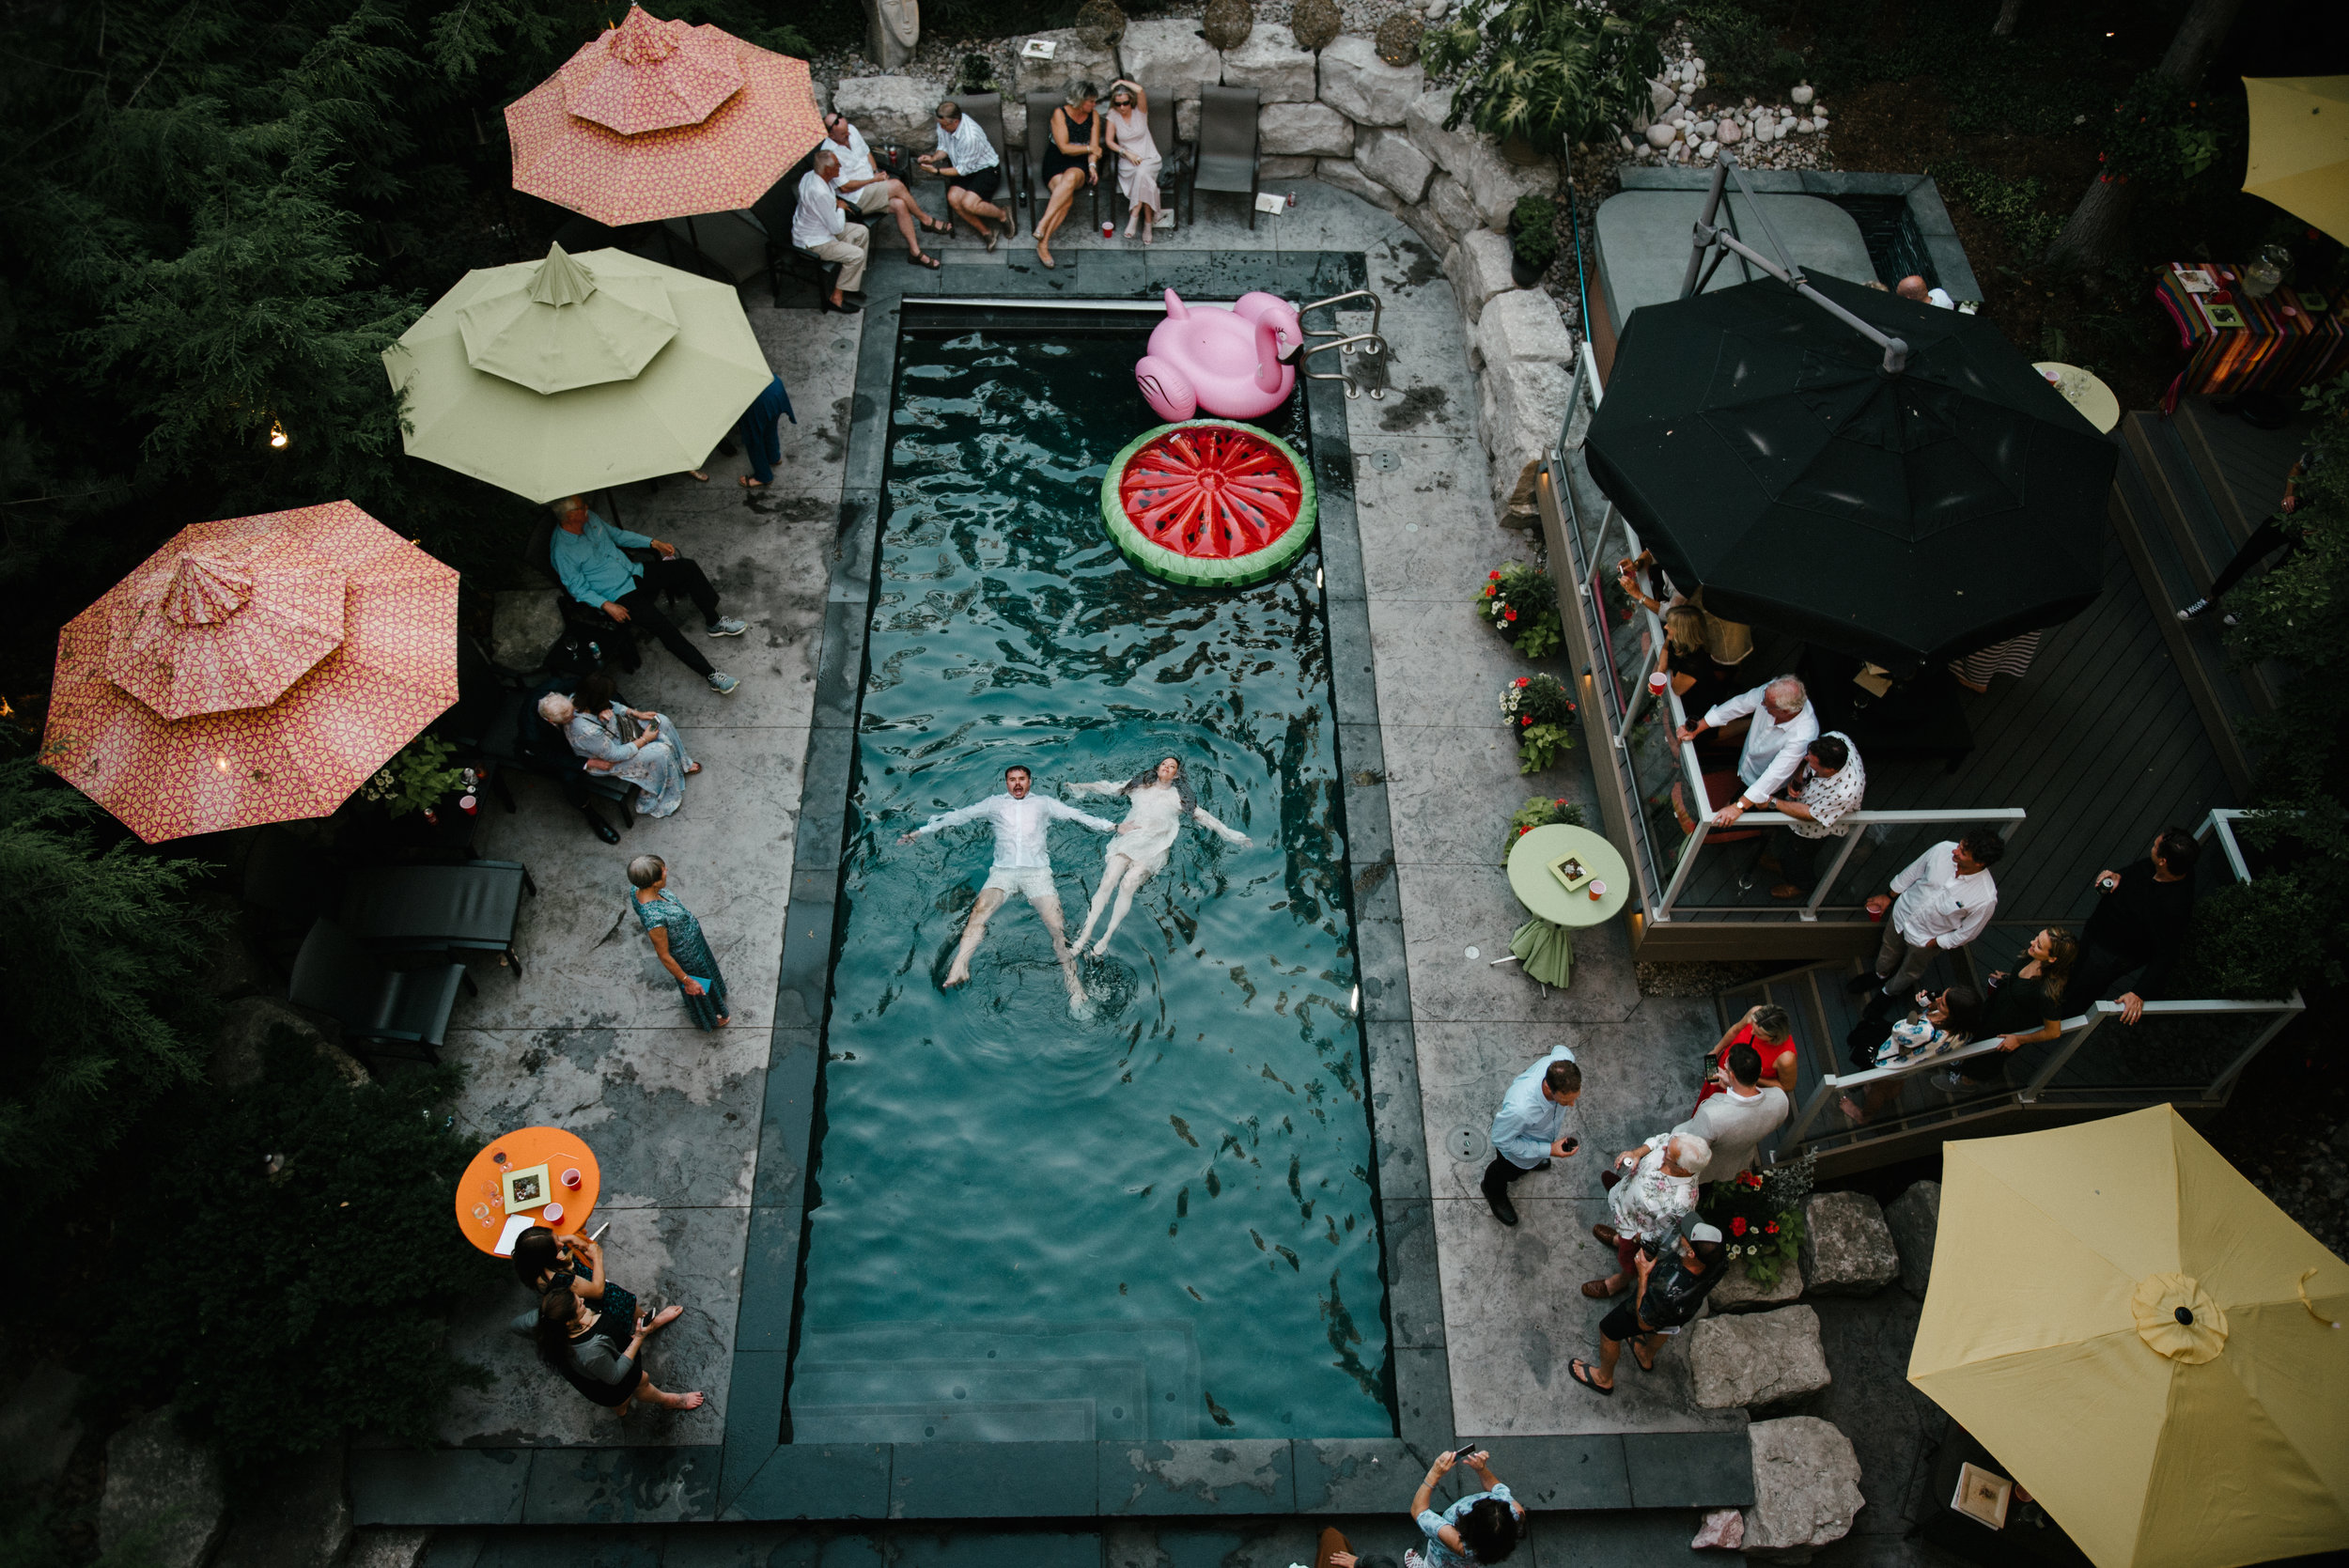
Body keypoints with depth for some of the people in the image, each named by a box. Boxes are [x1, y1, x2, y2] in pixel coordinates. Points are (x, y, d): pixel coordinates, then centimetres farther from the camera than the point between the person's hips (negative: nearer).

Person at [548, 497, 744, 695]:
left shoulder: (589, 518, 4)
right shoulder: (562, 552, -17)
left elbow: (617, 534, 19)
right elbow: (578, 588, -12)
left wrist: (653, 543, 13)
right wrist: (607, 606, -25)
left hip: (637, 573, 7)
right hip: (621, 597, -7)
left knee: (688, 568, -11)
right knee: (664, 627, -27)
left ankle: (714, 622, 4)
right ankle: (711, 674, -23)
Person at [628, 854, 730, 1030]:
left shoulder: (637, 891, -23)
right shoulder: (654, 918, -46)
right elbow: (664, 956, -30)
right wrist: (687, 981, -16)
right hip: (686, 955, -7)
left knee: (706, 969, 37)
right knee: (698, 989, 26)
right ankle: (707, 1019, 56)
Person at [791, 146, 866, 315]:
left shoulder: (810, 176, -3)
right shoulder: (820, 193, -33)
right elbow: (837, 228, -24)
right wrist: (841, 207, -7)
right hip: (812, 242, -10)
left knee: (861, 232, 11)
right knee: (857, 255, -19)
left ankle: (854, 280, 18)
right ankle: (836, 298, -8)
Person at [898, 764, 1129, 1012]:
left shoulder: (1044, 803, 22)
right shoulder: (994, 803, 23)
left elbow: (1077, 815, 18)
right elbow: (957, 817, 21)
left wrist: (1114, 827, 11)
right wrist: (918, 832, 18)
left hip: (1037, 872, 0)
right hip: (1003, 871, 0)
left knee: (1056, 924, -21)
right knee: (980, 910, -29)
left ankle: (1075, 988, -24)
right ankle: (958, 970, -43)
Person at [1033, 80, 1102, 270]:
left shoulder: (1093, 117, 9)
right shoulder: (1060, 113, -5)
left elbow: (1095, 147, 5)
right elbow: (1064, 148, -10)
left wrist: (1092, 165, -15)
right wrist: (1089, 148, -3)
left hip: (1079, 166, 2)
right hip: (1056, 164, -2)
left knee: (1070, 177, -39)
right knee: (1067, 199, -35)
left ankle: (1044, 223, -42)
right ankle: (1043, 244, -38)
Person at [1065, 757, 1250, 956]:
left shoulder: (1179, 797, 18)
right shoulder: (1139, 785, 23)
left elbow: (1203, 816, 18)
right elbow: (1109, 787, 26)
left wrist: (1229, 834, 14)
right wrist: (1079, 787, 25)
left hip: (1154, 847, -2)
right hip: (1128, 839, 2)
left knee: (1128, 884, -25)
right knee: (1107, 882, -19)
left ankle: (1106, 939, -22)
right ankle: (1084, 936, -22)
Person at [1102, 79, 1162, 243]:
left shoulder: (1140, 111, 0)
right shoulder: (1113, 116, 4)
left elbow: (1140, 90, -18)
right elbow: (1109, 141, 2)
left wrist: (1121, 82, -3)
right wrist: (1127, 153, -12)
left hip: (1149, 158, 0)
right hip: (1127, 162, 0)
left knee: (1142, 173, -37)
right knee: (1145, 180, -33)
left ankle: (1134, 215, -29)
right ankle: (1148, 222, -31)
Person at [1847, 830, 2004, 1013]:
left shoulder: (1986, 899, -38)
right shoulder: (1944, 849, -30)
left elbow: (1967, 933, -18)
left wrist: (1933, 943, -9)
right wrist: (1888, 896, 5)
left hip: (1925, 939, -2)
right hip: (1902, 914, 3)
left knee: (1909, 972, 29)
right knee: (1889, 951, 33)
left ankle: (1888, 992, 61)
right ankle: (1880, 975, 66)